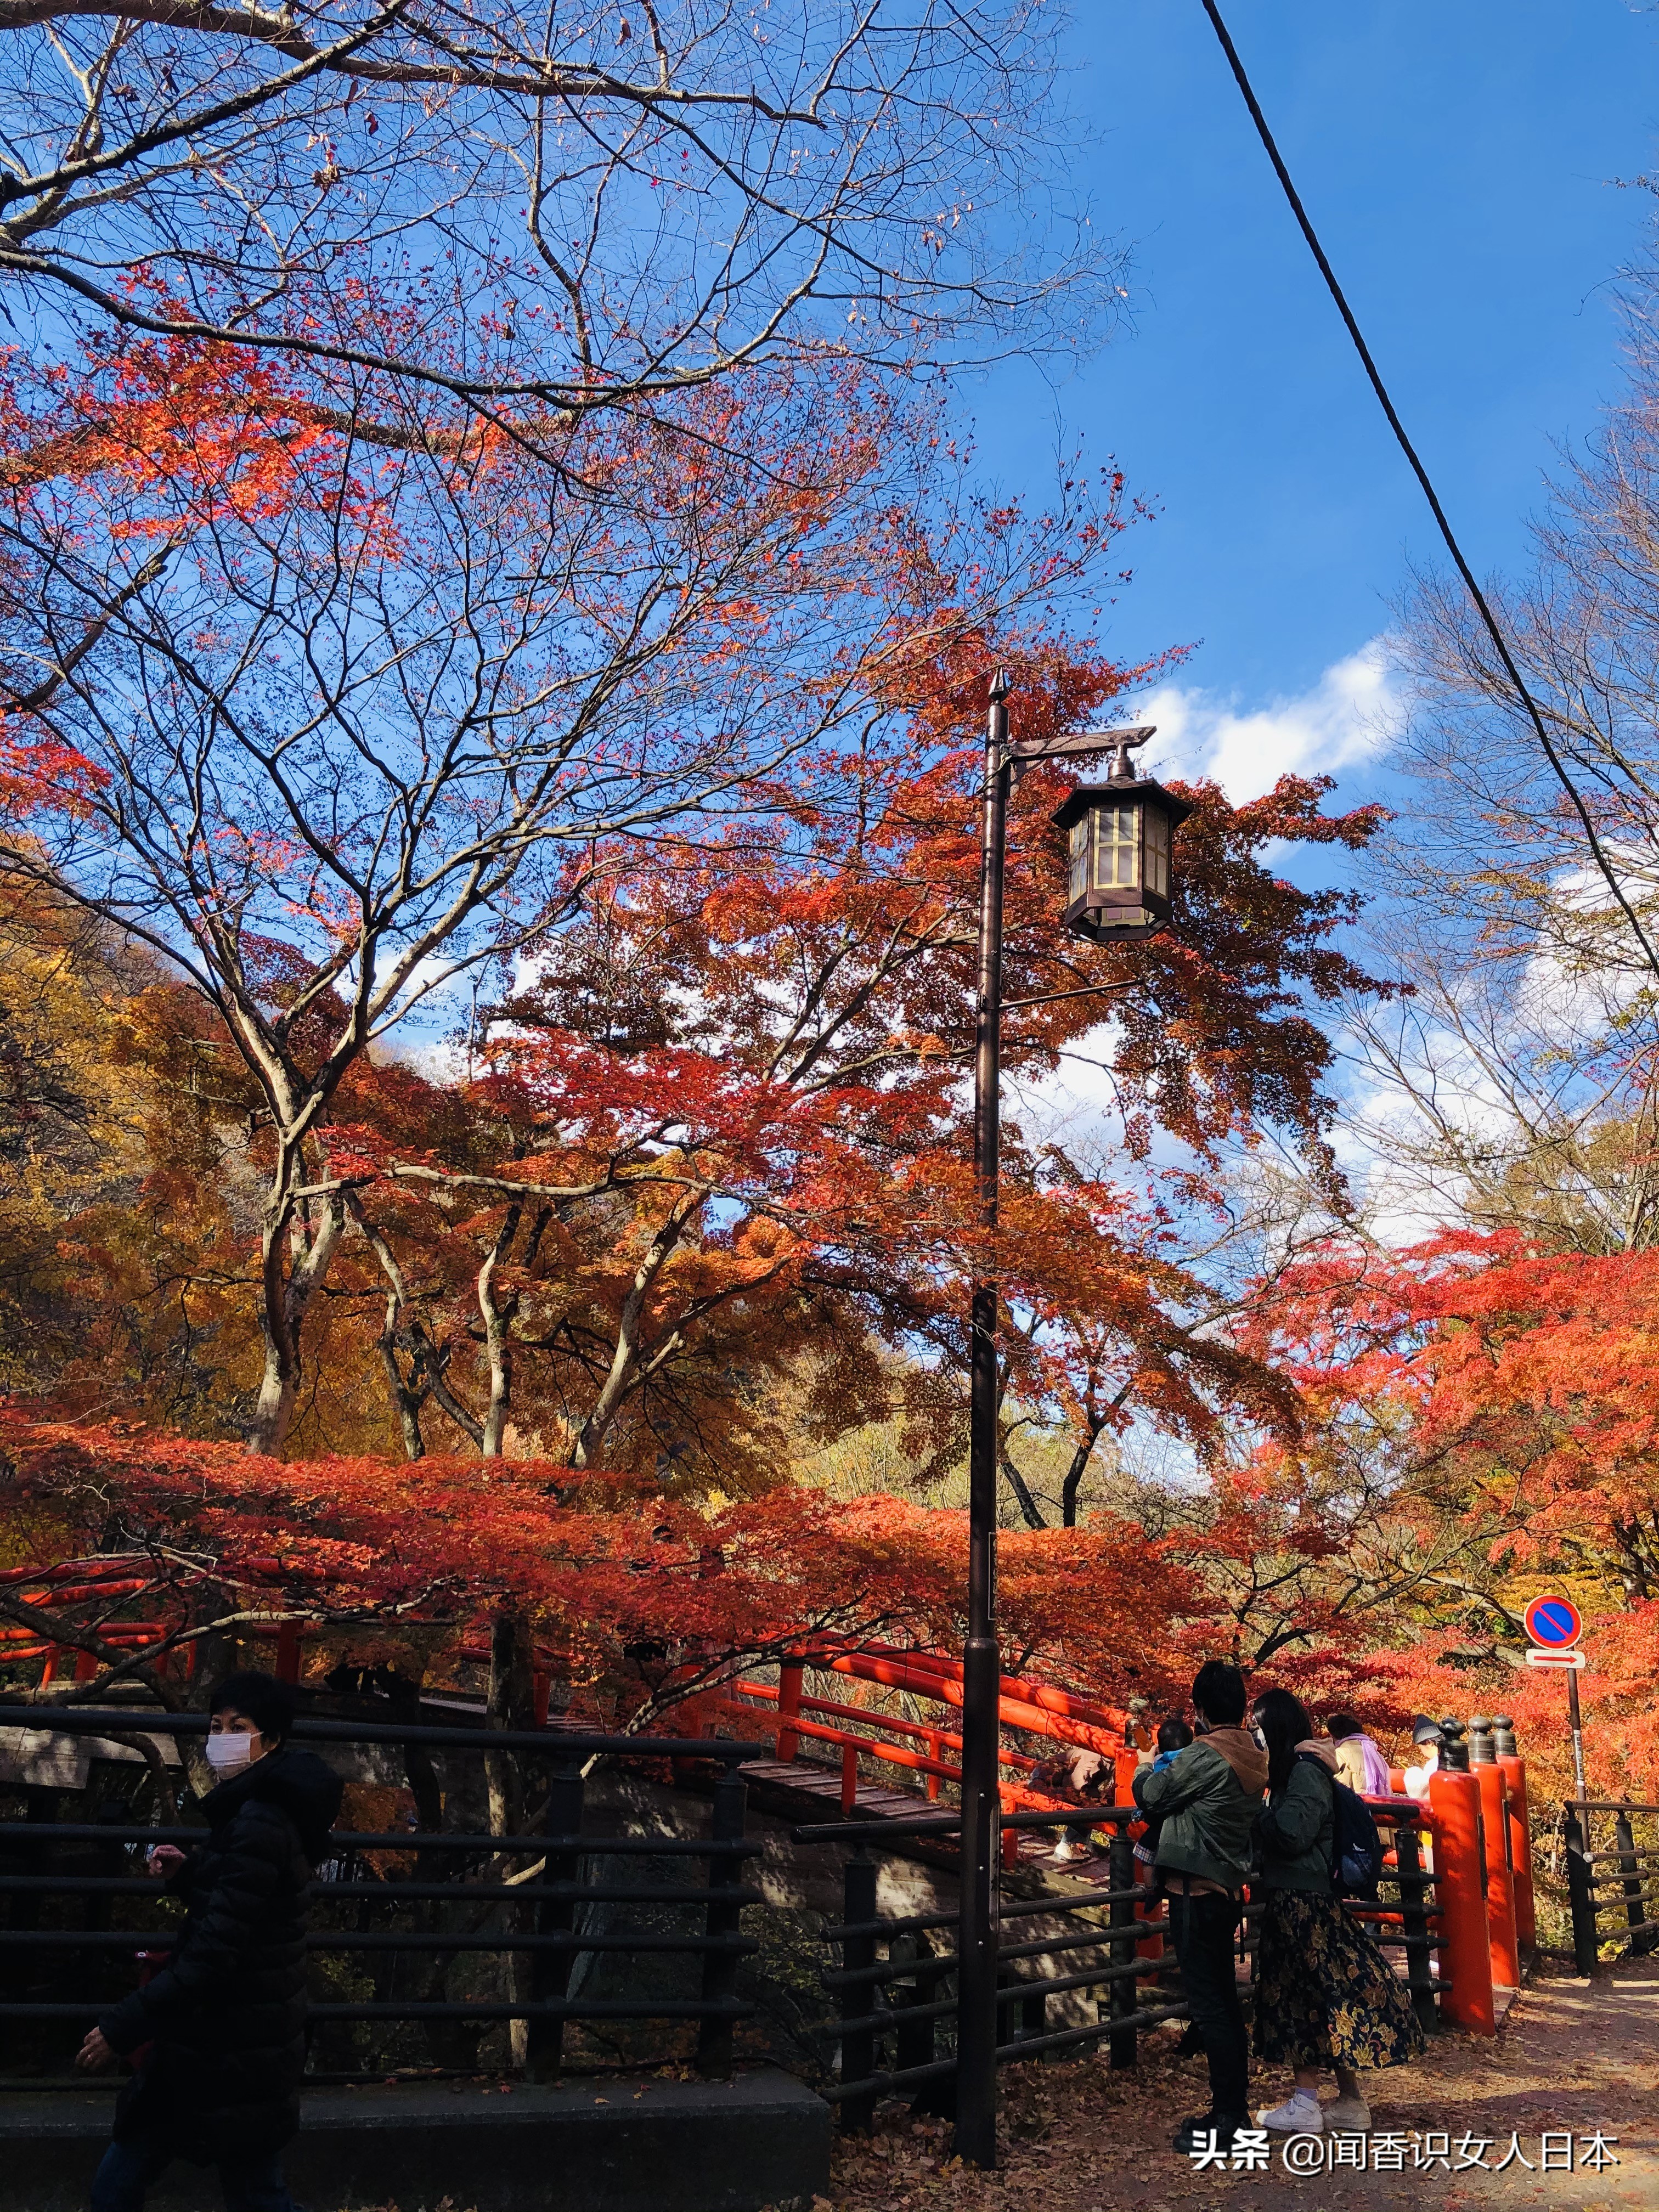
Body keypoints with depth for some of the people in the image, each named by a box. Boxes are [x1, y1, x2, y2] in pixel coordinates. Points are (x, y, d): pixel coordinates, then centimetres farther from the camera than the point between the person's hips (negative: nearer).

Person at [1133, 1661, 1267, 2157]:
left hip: (1196, 1891, -9)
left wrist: (1147, 1772, 12)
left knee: (1209, 2006, -4)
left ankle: (1225, 2121, 0)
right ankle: (1234, 2110, 24)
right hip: (1226, 1891, 9)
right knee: (1223, 2002, 16)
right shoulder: (1251, 1758, 9)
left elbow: (1151, 1798, -8)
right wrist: (1170, 1772, 11)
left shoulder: (1205, 1756, -18)